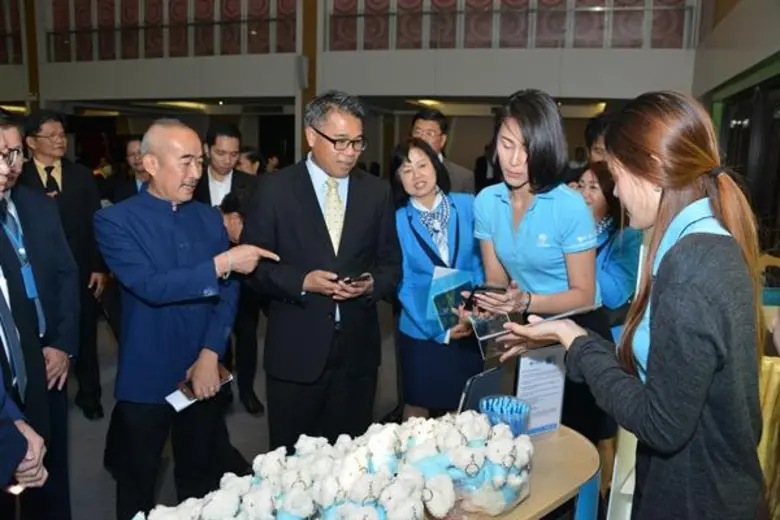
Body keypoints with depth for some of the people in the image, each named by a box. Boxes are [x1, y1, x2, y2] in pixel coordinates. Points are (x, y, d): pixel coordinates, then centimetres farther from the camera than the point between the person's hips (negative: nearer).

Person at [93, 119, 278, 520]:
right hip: (145, 379, -3)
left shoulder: (209, 218, 4)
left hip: (202, 374, 4)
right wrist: (221, 264, -24)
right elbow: (150, 287, -23)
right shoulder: (115, 220, -10)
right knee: (137, 483, 16)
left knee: (201, 476, 18)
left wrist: (210, 354, -12)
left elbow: (228, 291, -1)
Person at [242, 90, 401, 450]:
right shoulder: (275, 188, -3)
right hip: (295, 350, -2)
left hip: (358, 349, 3)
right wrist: (302, 282, -18)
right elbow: (253, 262, -4)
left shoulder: (378, 191, 5)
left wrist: (372, 284, -12)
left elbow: (392, 264, 9)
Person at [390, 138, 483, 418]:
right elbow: (405, 285, -6)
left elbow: (483, 262, 1)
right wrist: (441, 331, -12)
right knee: (418, 408, 13)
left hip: (468, 328, 1)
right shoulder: (397, 221, -7)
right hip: (422, 331, -1)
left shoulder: (468, 206, -4)